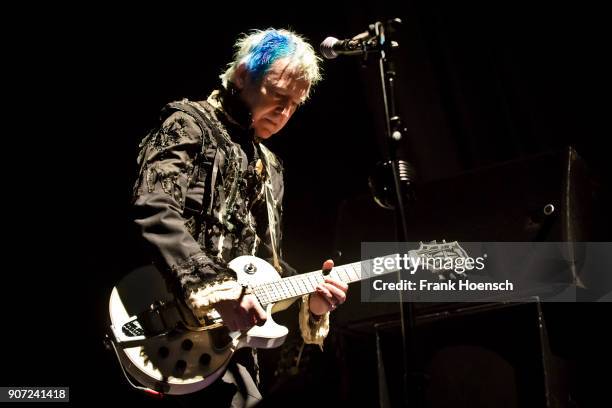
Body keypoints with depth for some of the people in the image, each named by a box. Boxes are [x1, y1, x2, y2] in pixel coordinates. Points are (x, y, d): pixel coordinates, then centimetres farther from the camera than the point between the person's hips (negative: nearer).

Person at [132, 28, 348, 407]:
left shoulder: (269, 167, 21)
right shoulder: (190, 124, -1)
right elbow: (154, 211, -18)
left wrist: (308, 294, 3)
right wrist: (217, 286, -26)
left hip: (230, 335, 8)